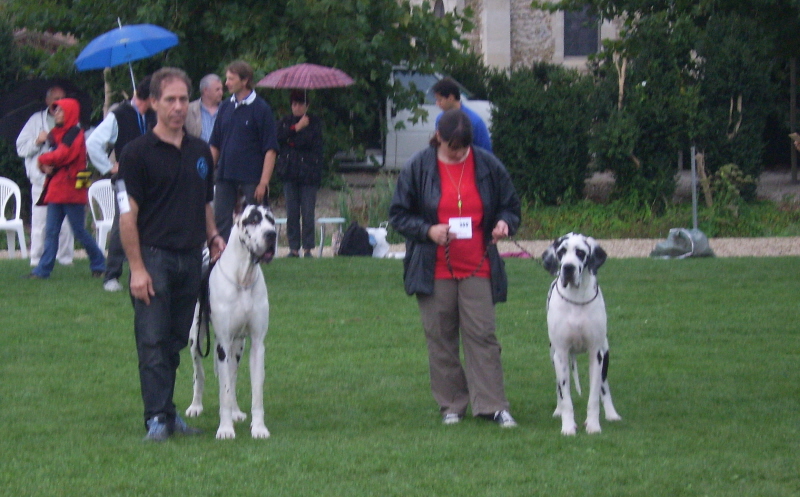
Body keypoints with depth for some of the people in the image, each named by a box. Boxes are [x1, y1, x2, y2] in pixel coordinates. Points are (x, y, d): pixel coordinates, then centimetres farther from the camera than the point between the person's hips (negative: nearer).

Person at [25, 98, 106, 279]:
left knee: (79, 230, -2)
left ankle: (99, 265, 11)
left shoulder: (75, 134, -9)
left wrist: (43, 159, -1)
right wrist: (46, 166, -6)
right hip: (55, 188, 8)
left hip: (71, 189, -8)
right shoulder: (55, 134, 16)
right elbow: (54, 157, 17)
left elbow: (61, 156, -18)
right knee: (51, 231, 3)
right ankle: (43, 270, 1)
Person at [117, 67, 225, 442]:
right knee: (153, 342, -8)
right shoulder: (138, 153, -5)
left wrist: (212, 237, 5)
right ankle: (157, 418, -9)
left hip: (191, 257, 5)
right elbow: (128, 215, -8)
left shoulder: (200, 152, 13)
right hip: (154, 257, -5)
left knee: (176, 341, 9)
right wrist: (136, 268, -14)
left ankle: (167, 412, 15)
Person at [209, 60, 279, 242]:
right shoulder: (225, 107, 10)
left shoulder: (261, 109, -5)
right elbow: (214, 145, 16)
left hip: (251, 178, -5)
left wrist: (264, 181, -15)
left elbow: (270, 149, -9)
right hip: (225, 176, 5)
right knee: (221, 221, 3)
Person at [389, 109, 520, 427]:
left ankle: (492, 405, -3)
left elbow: (510, 206, 13)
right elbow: (398, 215, 3)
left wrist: (504, 223, -10)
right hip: (435, 269, 0)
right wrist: (427, 230, -14)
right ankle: (451, 405, 13)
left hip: (477, 269, 0)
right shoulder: (418, 168, -1)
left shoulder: (488, 167, 2)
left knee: (482, 335, -5)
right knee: (441, 338, 4)